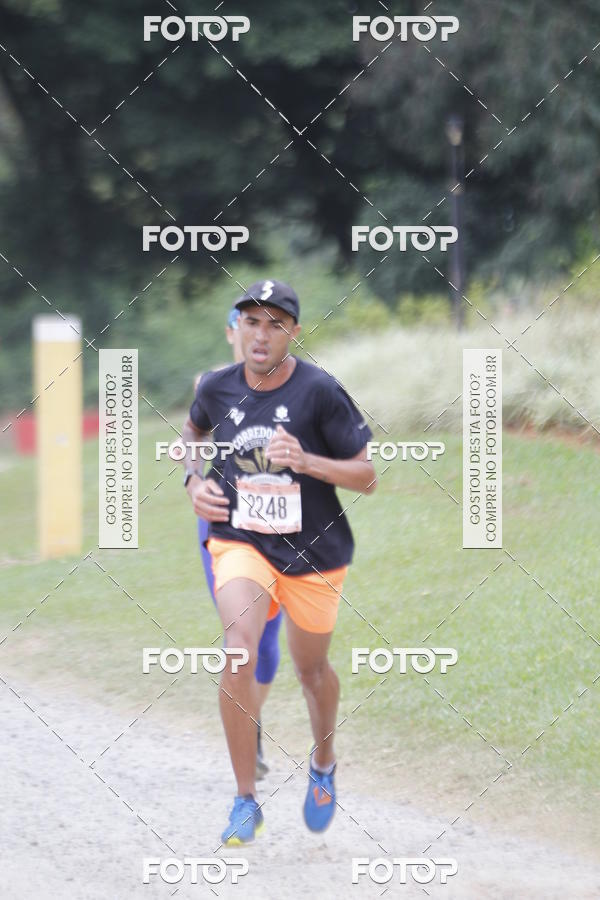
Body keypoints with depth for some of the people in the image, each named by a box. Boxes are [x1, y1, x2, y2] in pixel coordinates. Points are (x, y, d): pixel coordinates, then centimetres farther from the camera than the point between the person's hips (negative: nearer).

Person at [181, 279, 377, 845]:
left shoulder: (319, 391, -14)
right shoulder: (218, 388, -4)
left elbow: (366, 476, -11)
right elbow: (193, 430, 21)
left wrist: (305, 460, -27)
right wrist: (193, 481, 4)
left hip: (313, 551, -1)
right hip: (239, 541, 1)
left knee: (311, 669, 16)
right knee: (238, 649, -24)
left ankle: (323, 766, 49)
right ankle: (246, 802, -15)